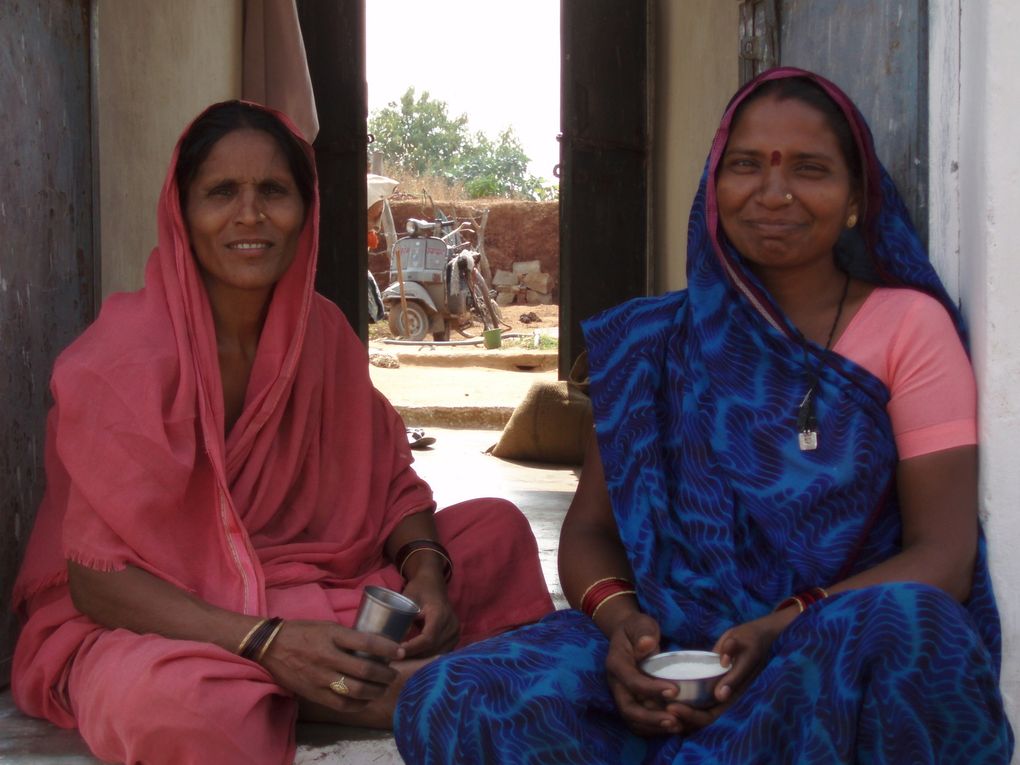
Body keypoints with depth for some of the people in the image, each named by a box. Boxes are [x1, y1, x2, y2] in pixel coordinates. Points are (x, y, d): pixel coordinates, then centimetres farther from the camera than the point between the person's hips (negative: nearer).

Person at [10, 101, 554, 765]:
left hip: (298, 589, 6)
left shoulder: (321, 330, -1)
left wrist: (425, 570, -18)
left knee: (498, 528, -1)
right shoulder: (126, 354, -19)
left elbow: (388, 481, 5)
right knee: (172, 698, -42)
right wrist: (265, 643, -36)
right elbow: (100, 578, -22)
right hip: (148, 621, -5)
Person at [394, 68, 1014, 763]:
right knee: (453, 703, -26)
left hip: (846, 653, 0)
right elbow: (589, 530, 9)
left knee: (906, 623, -37)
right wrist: (619, 619, -15)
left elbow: (944, 551, -4)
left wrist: (787, 628, -22)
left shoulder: (909, 324, 3)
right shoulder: (658, 341, 10)